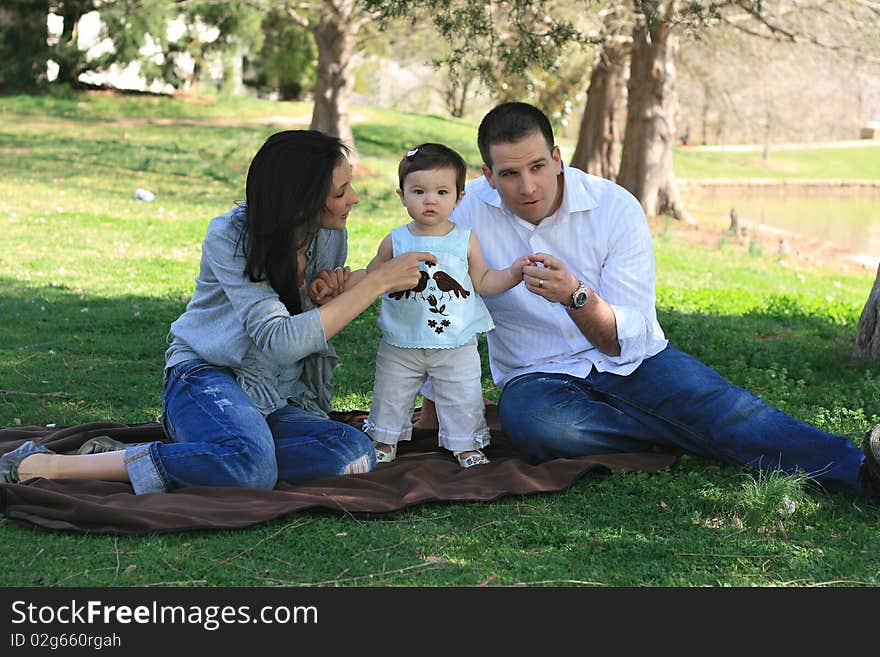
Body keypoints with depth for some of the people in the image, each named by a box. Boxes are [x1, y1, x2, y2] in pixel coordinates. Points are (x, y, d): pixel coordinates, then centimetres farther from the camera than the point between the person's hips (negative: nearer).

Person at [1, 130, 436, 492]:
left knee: (357, 455, -26)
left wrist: (332, 288, -6)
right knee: (251, 466, -40)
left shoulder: (330, 234, 2)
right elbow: (282, 341, -26)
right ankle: (40, 466, -28)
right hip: (208, 378, -7)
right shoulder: (231, 236, -15)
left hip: (282, 403, 7)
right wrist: (378, 282, -26)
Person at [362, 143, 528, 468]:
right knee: (390, 394, 13)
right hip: (401, 344, 1)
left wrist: (512, 273, -10)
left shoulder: (466, 241, -4)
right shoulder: (395, 241, -3)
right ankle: (384, 441, 33)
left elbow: (483, 281, 4)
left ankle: (466, 445, 26)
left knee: (462, 399, 7)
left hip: (456, 345, -1)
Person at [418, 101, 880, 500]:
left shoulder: (616, 209, -12)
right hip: (538, 376, 1)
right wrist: (430, 409, 10)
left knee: (726, 407, -28)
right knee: (537, 424, -36)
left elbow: (629, 339, -17)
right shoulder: (466, 212, -9)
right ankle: (698, 436, -22)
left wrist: (575, 295, -37)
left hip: (633, 363, 0)